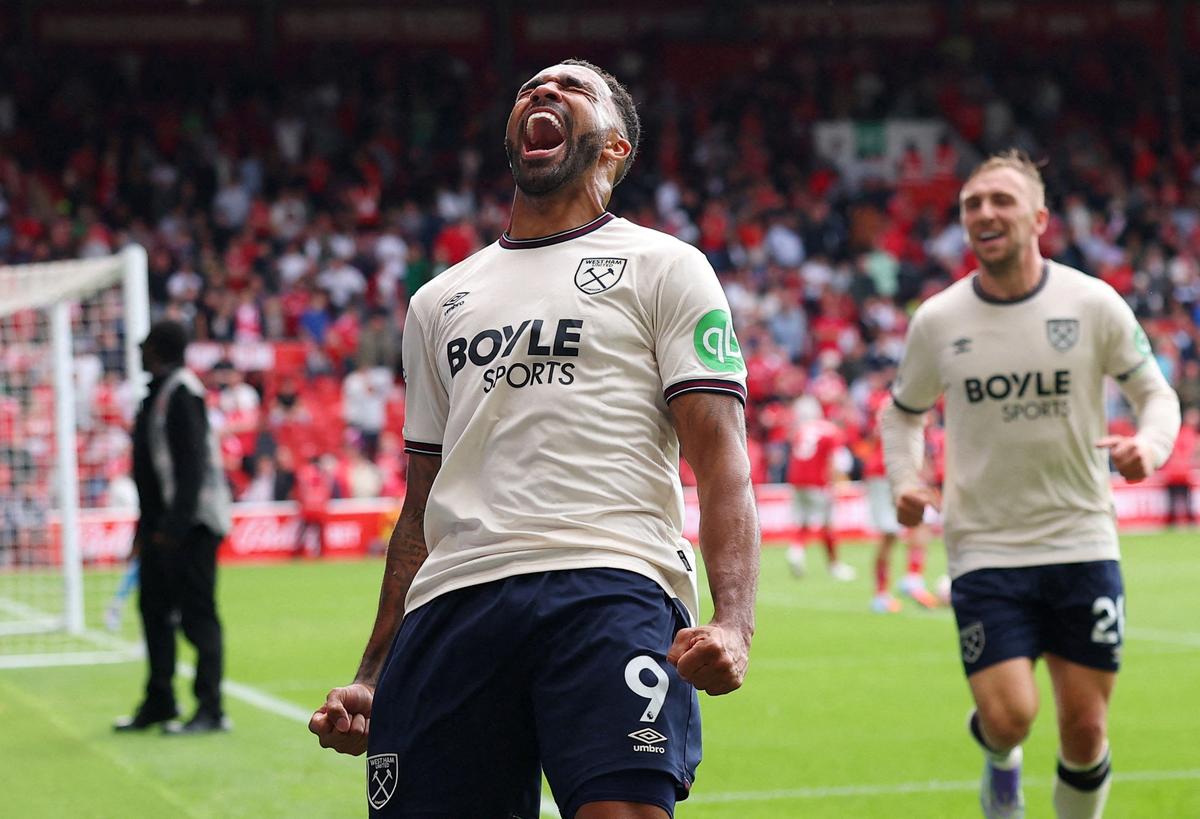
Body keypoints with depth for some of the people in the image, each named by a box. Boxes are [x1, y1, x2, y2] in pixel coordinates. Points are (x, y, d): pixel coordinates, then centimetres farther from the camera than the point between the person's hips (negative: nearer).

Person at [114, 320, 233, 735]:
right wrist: (146, 529, 21)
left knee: (197, 615, -8)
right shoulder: (158, 392, 16)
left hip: (191, 526, -10)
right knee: (155, 609, 14)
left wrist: (174, 526, -25)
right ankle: (159, 704, 23)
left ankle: (210, 710, -6)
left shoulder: (181, 392, -14)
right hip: (163, 526, 10)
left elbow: (192, 465, -21)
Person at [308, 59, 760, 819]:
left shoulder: (664, 266, 13)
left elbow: (721, 462, 1)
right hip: (452, 604, 5)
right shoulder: (440, 300, 28)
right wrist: (372, 676, 20)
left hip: (611, 590, -4)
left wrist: (733, 623, -15)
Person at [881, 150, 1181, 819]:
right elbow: (903, 412, 14)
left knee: (1085, 730, 1)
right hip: (985, 547, 0)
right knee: (1010, 717, -13)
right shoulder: (936, 322, -1)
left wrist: (1152, 444, -16)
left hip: (1082, 541, 1)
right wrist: (904, 481, -5)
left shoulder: (1094, 304, -4)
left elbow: (1155, 392, 6)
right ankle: (999, 757, 25)